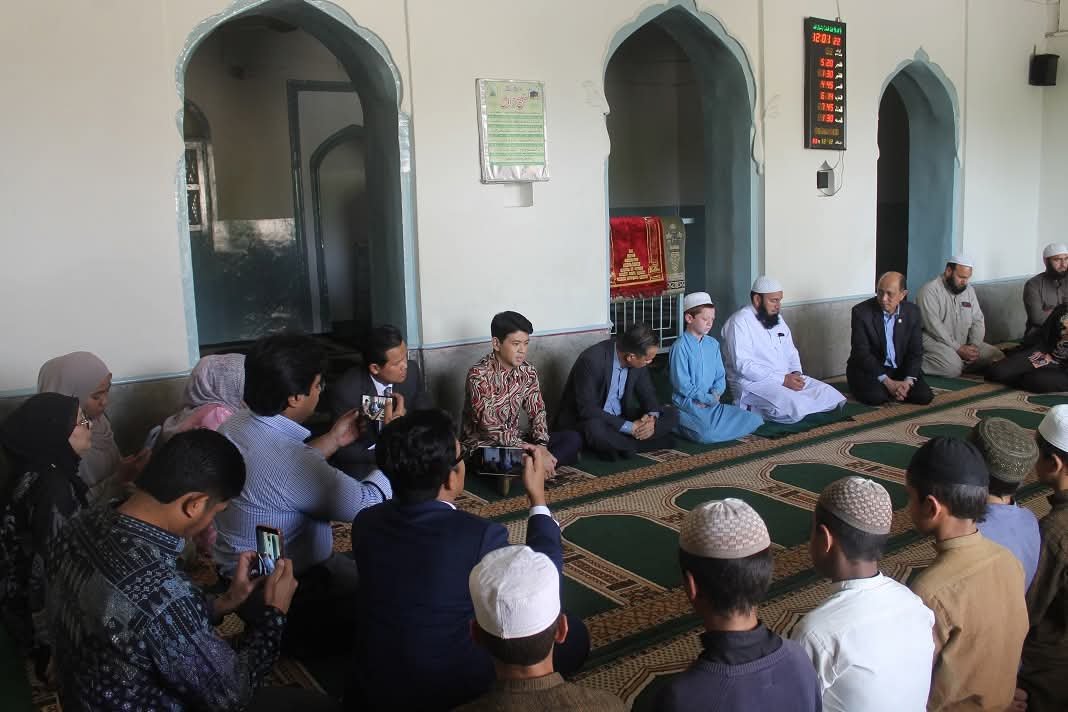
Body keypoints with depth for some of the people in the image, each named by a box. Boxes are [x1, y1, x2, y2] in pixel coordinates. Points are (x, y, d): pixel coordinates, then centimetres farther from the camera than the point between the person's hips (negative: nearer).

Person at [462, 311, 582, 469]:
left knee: (573, 438, -8)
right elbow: (491, 428, -24)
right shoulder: (479, 375, -20)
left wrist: (542, 446, -16)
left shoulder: (528, 371, 0)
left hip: (514, 439, 8)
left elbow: (537, 412, 4)